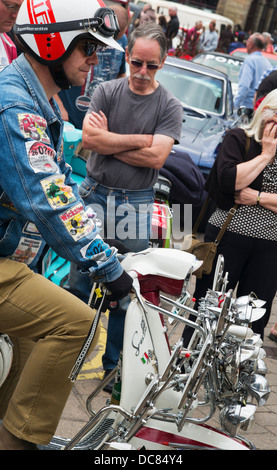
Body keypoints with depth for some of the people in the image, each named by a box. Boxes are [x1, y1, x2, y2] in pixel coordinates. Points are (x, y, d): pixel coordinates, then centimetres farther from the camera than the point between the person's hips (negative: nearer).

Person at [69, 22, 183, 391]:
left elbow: (156, 157, -13)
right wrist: (139, 140, -11)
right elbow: (89, 138, -10)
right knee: (80, 283, 7)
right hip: (94, 195, 1)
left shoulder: (170, 107, 0)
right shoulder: (107, 91, 3)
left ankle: (114, 365, 22)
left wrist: (106, 140, -9)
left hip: (136, 205, -1)